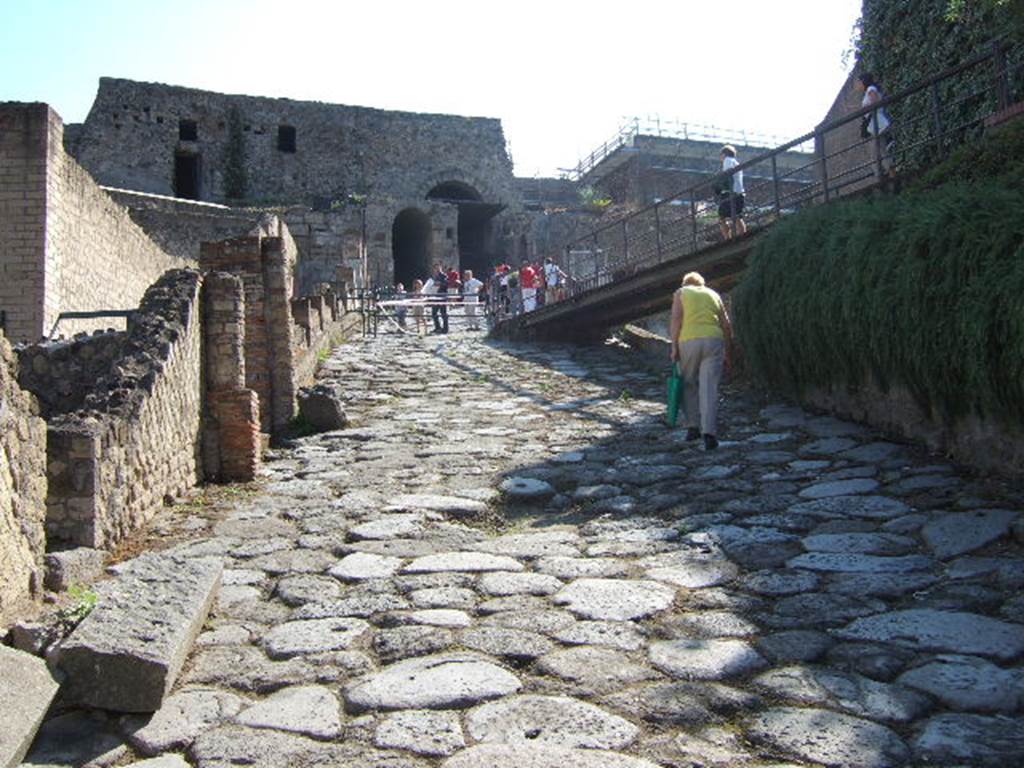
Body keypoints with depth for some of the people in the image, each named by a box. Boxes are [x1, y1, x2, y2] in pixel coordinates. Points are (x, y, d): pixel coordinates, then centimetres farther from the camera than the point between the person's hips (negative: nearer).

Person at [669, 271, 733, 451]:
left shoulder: (680, 293, 14)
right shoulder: (713, 294, 22)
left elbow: (676, 319, -3)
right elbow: (726, 325, 15)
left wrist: (674, 347, -4)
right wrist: (727, 355, 17)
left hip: (688, 342, -1)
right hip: (713, 341, 2)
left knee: (689, 386, 16)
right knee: (709, 389, -3)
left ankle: (693, 427, 16)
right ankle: (709, 433, -13)